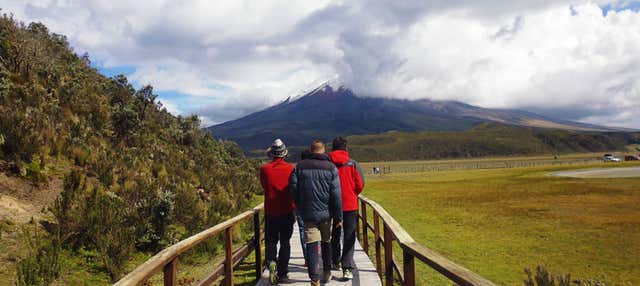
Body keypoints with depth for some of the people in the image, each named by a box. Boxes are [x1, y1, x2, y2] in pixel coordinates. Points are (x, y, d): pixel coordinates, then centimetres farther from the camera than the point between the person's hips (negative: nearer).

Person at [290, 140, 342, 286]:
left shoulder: (300, 167, -1)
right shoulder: (331, 168, -3)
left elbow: (293, 188, -1)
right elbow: (336, 195, -6)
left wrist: (300, 206, 14)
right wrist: (338, 216, -1)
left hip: (308, 213, -1)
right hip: (326, 213, 1)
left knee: (312, 246, 0)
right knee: (326, 242, 19)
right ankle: (326, 272, 32)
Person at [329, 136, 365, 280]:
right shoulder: (352, 163, -7)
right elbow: (360, 184, -5)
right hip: (350, 205, -1)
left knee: (334, 235, 20)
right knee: (349, 237, 3)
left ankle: (335, 262, 34)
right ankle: (347, 268, -5)